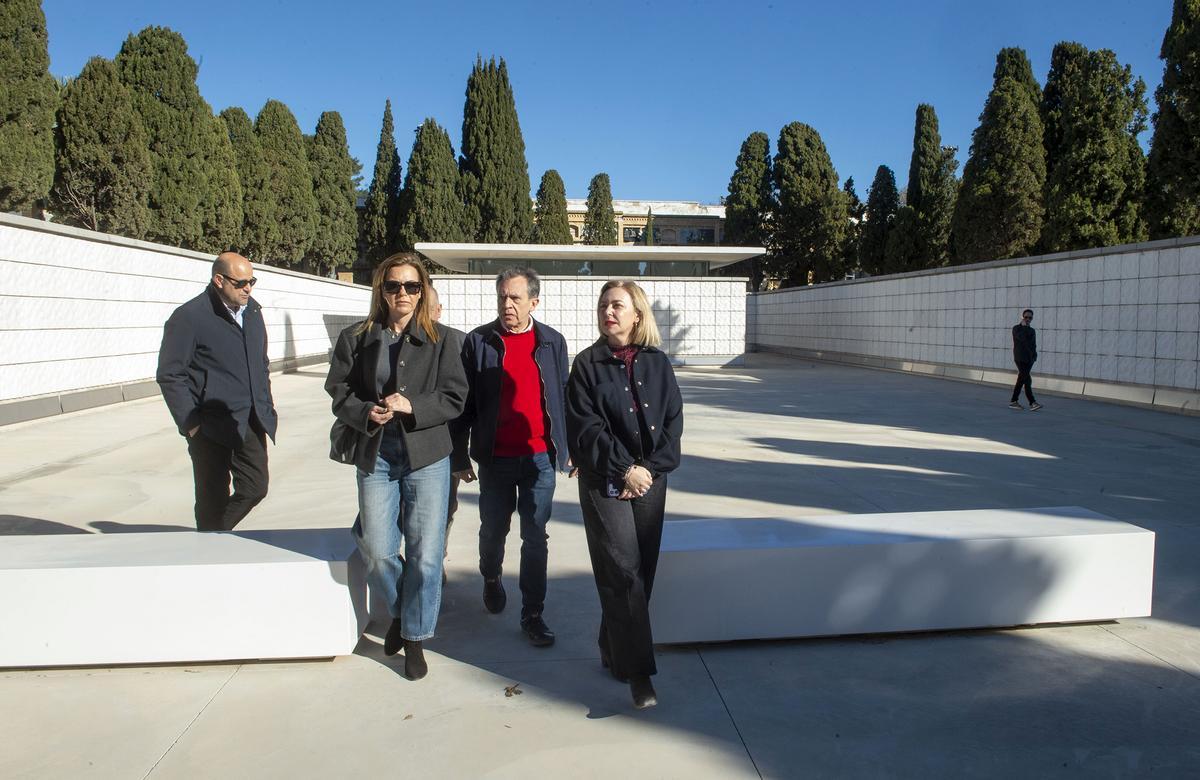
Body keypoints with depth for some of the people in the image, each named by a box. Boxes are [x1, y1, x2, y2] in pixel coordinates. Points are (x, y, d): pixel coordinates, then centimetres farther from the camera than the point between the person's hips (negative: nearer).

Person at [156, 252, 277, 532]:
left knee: (255, 488, 9)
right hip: (212, 426, -6)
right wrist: (190, 423, -13)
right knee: (214, 499, 4)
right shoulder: (189, 317, -11)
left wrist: (266, 407, 12)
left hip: (252, 423, 6)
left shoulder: (252, 310, 10)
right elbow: (170, 375, -10)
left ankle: (215, 534, 32)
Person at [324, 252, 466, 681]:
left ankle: (414, 637, 21)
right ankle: (400, 611, 34)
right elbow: (339, 393, 6)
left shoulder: (441, 339, 1)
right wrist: (366, 413, -13)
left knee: (425, 554, 1)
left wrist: (412, 406, -18)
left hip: (427, 457, -1)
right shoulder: (357, 337, 5)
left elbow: (454, 397, -3)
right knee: (377, 551, 3)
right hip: (375, 456, 2)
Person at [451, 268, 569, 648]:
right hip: (495, 459, 0)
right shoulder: (478, 341, -3)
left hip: (540, 457, 0)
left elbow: (563, 398, 8)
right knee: (493, 530, 16)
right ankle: (491, 577, 47)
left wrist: (570, 448, 8)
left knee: (535, 539, 5)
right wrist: (460, 457, 0)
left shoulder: (552, 341, 2)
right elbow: (464, 403, 0)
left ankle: (532, 614, 18)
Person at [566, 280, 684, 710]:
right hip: (605, 482, -3)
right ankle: (638, 671, -3)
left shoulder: (657, 362, 6)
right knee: (623, 571, -8)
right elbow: (585, 428, -7)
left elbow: (673, 421, 4)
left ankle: (613, 651, 27)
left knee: (642, 571, 8)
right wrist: (624, 470, -13)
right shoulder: (588, 364, -1)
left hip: (650, 479, 3)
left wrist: (649, 469, -8)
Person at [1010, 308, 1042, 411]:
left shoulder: (1032, 331, 16)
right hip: (1019, 359, -6)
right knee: (1027, 380, -15)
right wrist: (1024, 326, -10)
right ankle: (1032, 403, -20)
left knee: (1021, 380, 8)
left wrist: (1034, 356, 8)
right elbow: (1022, 338, -21)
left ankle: (1013, 401, 16)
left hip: (1029, 360, 6)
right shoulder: (1016, 328, -1)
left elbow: (1033, 345, 20)